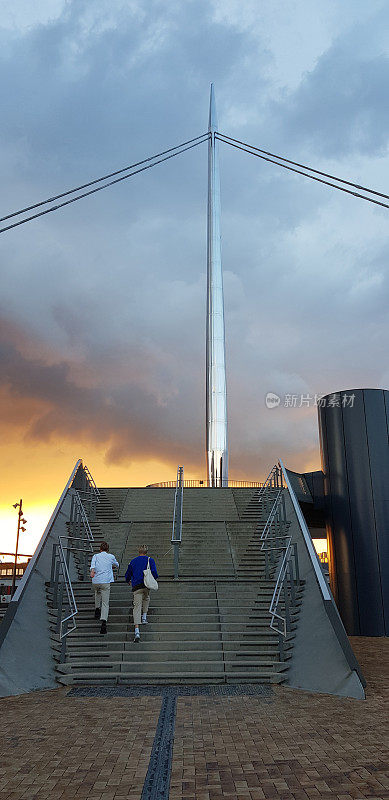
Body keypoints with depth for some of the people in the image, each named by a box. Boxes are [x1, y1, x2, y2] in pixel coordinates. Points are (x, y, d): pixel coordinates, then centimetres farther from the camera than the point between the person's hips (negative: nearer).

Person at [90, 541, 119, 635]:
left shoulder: (95, 556, 13)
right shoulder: (111, 556, 14)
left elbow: (93, 563, -9)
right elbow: (116, 565, 32)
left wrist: (92, 570, -27)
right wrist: (114, 565, 55)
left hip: (95, 581, 2)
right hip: (106, 581, -2)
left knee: (97, 592, 35)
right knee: (105, 603, -3)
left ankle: (97, 608, 22)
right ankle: (103, 621, -20)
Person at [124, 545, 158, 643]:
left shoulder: (133, 561, 13)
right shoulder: (150, 560, 5)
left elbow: (127, 576, 19)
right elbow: (154, 574, -4)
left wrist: (128, 581, 41)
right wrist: (154, 579, 19)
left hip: (136, 586, 0)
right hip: (146, 585, 0)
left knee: (137, 607, -3)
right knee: (146, 599, 32)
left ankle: (137, 631, -14)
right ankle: (144, 617, 22)